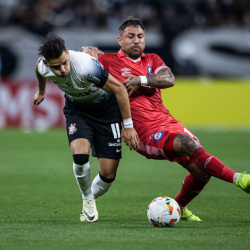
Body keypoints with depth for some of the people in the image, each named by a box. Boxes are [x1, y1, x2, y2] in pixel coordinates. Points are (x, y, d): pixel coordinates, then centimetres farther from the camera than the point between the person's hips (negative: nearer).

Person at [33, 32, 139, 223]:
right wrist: (41, 91, 28)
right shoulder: (42, 66, -22)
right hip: (76, 109, 3)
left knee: (108, 175, -7)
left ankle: (91, 197, 28)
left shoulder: (86, 67, -39)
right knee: (80, 155, -26)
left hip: (106, 108, -3)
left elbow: (119, 88, -27)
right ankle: (87, 199, 4)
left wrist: (128, 126, -20)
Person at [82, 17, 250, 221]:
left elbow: (169, 79, 2)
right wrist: (89, 51, -5)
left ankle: (179, 208, 25)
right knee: (189, 144, -31)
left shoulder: (152, 60, 20)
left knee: (202, 171, -1)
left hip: (167, 120, 6)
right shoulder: (109, 61, 9)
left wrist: (141, 80, -10)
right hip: (145, 133, -6)